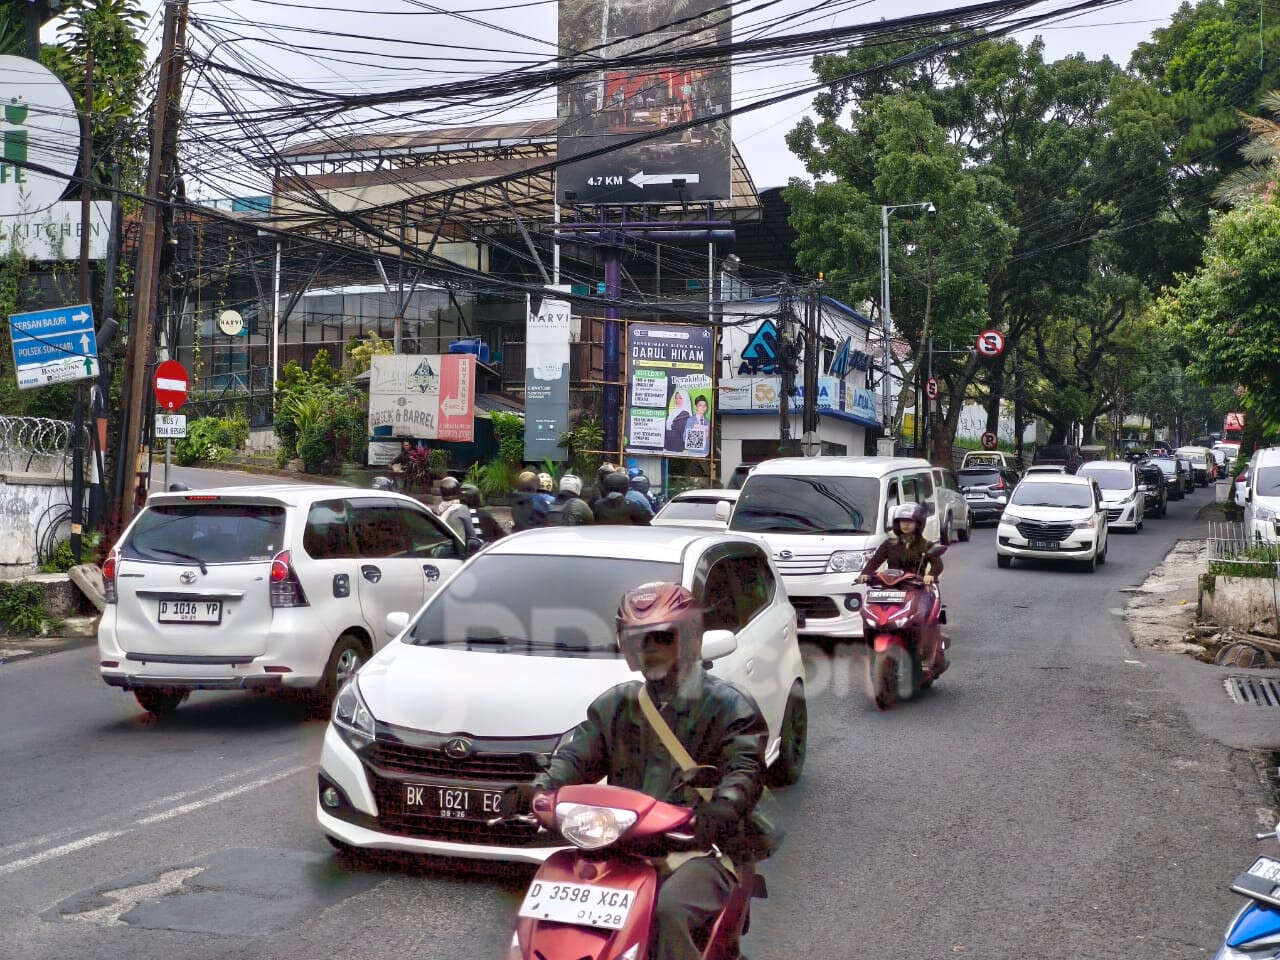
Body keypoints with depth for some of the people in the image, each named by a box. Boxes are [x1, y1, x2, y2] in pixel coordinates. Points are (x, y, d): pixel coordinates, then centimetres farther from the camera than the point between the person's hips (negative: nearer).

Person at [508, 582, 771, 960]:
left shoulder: (727, 704, 3)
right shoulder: (615, 704, 17)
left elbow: (746, 767, -11)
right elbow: (577, 755, 8)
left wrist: (724, 807, -33)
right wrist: (538, 789, -14)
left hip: (701, 848, -4)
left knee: (669, 912, -33)